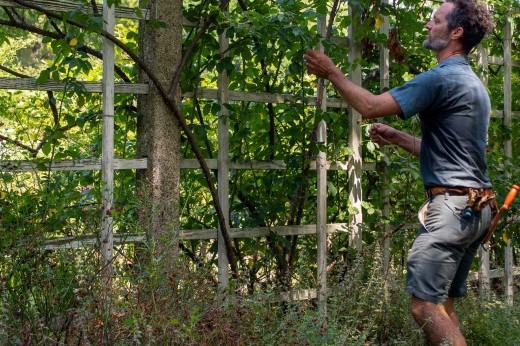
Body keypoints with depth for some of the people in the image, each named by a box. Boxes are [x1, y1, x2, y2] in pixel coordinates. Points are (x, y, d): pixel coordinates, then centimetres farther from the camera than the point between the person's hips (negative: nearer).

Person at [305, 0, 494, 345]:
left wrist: (331, 72, -1)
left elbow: (370, 106, -14)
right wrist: (396, 137, 24)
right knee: (443, 303, 13)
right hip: (477, 207, 10)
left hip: (453, 206, -10)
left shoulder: (442, 78, -13)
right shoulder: (473, 83, 19)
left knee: (425, 304, -9)